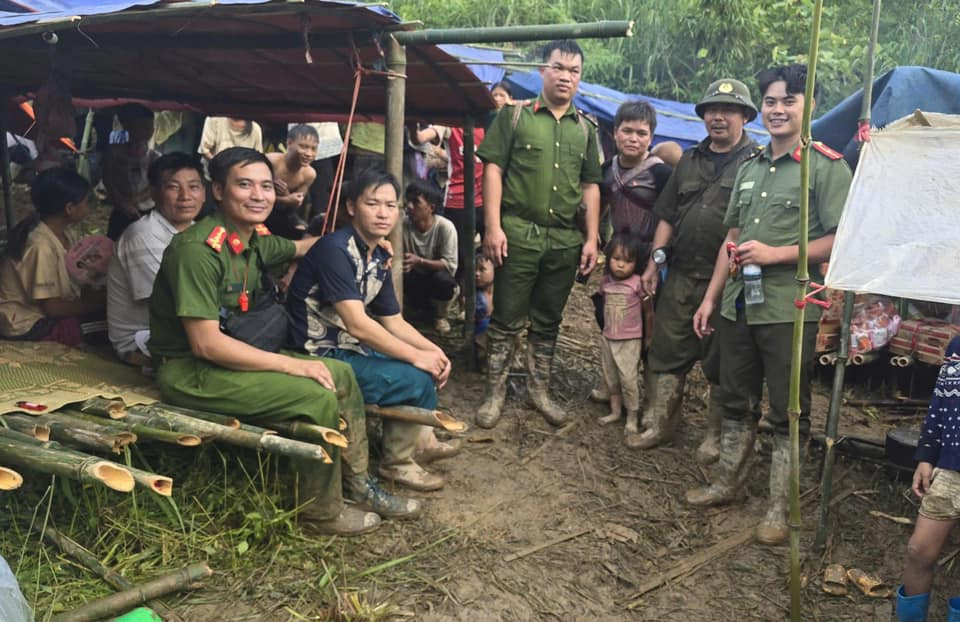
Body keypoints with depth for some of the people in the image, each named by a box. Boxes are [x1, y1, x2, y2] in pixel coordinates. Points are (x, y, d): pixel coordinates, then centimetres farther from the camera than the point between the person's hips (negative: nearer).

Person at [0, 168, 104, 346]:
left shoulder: (64, 232, -2)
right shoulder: (42, 246, -28)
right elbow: (53, 308, -23)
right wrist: (96, 303, -15)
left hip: (47, 307, 9)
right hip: (27, 324, -9)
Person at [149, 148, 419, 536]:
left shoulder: (256, 239, 2)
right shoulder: (198, 249, -24)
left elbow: (299, 247, 26)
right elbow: (206, 344, -27)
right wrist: (293, 364, -24)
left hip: (230, 355, 9)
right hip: (188, 371, -9)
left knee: (341, 374, 4)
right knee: (317, 397, -21)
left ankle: (357, 483, 15)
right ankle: (323, 511, -1)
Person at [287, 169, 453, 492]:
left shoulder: (380, 258, 7)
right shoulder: (335, 249, -21)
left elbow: (393, 321, 12)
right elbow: (357, 324, -27)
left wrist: (434, 351, -5)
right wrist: (417, 356, -21)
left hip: (350, 347, 9)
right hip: (321, 356, -9)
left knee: (430, 366, 9)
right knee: (418, 381, -16)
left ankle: (421, 440, 26)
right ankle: (397, 463, 6)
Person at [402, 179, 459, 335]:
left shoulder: (445, 227, -24)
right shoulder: (403, 225, -17)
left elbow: (451, 266, -26)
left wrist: (419, 261, -38)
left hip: (438, 280, -4)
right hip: (415, 281, 4)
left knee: (442, 278, -34)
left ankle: (440, 315, -1)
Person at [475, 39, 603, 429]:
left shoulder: (585, 129, 14)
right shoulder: (515, 116, 2)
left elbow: (590, 186, 14)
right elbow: (493, 169, -3)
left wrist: (592, 239, 6)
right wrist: (493, 226, -12)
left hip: (565, 240, 4)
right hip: (518, 235, -3)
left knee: (547, 322, 12)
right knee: (507, 320, 2)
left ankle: (539, 390, 25)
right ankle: (495, 394, 13)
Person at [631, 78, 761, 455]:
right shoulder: (690, 161, 16)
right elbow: (667, 216, 17)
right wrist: (656, 259, 10)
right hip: (680, 275, 5)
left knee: (721, 362, 5)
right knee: (666, 352, 9)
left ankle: (716, 436, 20)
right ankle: (659, 424, 22)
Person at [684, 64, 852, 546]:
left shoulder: (826, 166, -5)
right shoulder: (749, 169, 15)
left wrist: (776, 254, -19)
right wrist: (710, 297, 14)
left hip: (789, 311, -6)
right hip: (738, 306, 6)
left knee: (788, 414, 3)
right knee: (737, 402, 17)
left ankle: (779, 507, 14)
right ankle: (726, 483, 32)